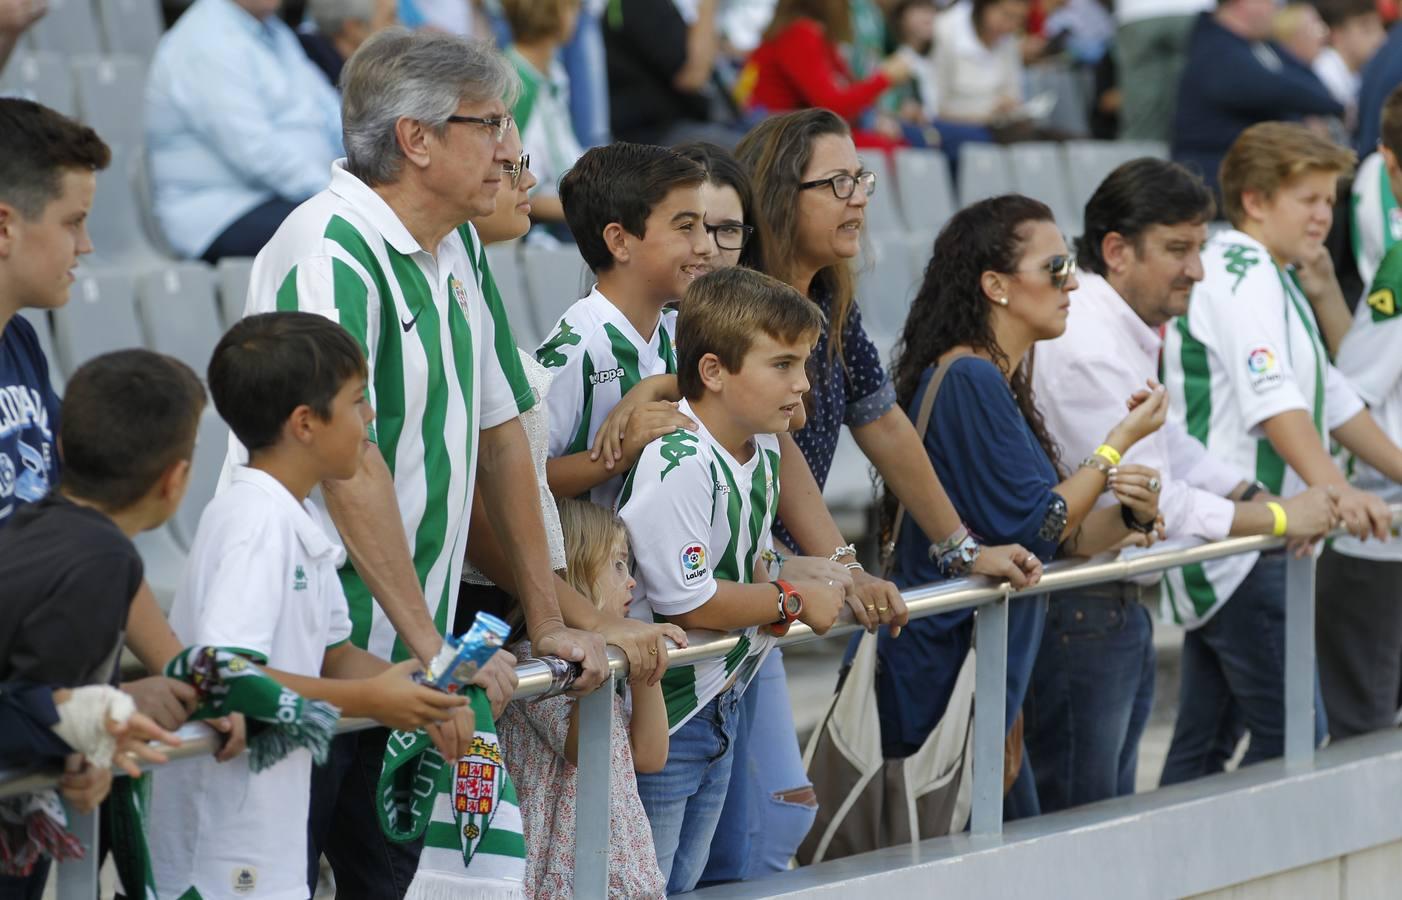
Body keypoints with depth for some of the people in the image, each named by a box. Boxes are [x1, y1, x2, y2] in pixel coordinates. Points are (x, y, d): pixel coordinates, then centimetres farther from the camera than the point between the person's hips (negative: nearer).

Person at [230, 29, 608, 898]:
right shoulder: (329, 255, -18)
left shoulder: (458, 251, 10)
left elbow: (500, 432, 15)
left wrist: (547, 621, 14)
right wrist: (431, 648, -22)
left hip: (402, 660, 9)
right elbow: (349, 464, -23)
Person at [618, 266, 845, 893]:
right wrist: (794, 602, -12)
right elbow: (688, 603, -24)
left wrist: (808, 586, -2)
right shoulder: (676, 466, -26)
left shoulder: (762, 452, 4)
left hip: (721, 710, 9)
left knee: (683, 883, 17)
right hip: (659, 715, -9)